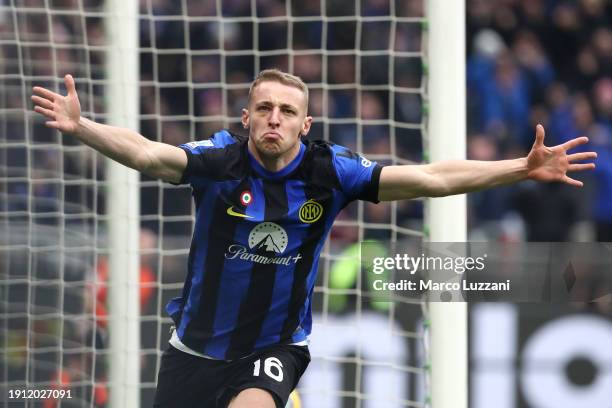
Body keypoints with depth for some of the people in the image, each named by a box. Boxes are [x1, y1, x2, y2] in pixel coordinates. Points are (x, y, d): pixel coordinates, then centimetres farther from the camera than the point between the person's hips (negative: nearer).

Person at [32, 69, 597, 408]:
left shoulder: (329, 172, -11)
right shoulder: (219, 161, -15)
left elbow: (429, 178, -14)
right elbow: (146, 153, -31)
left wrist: (523, 169, -20)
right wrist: (80, 127, -49)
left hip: (273, 350, 0)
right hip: (198, 345, 0)